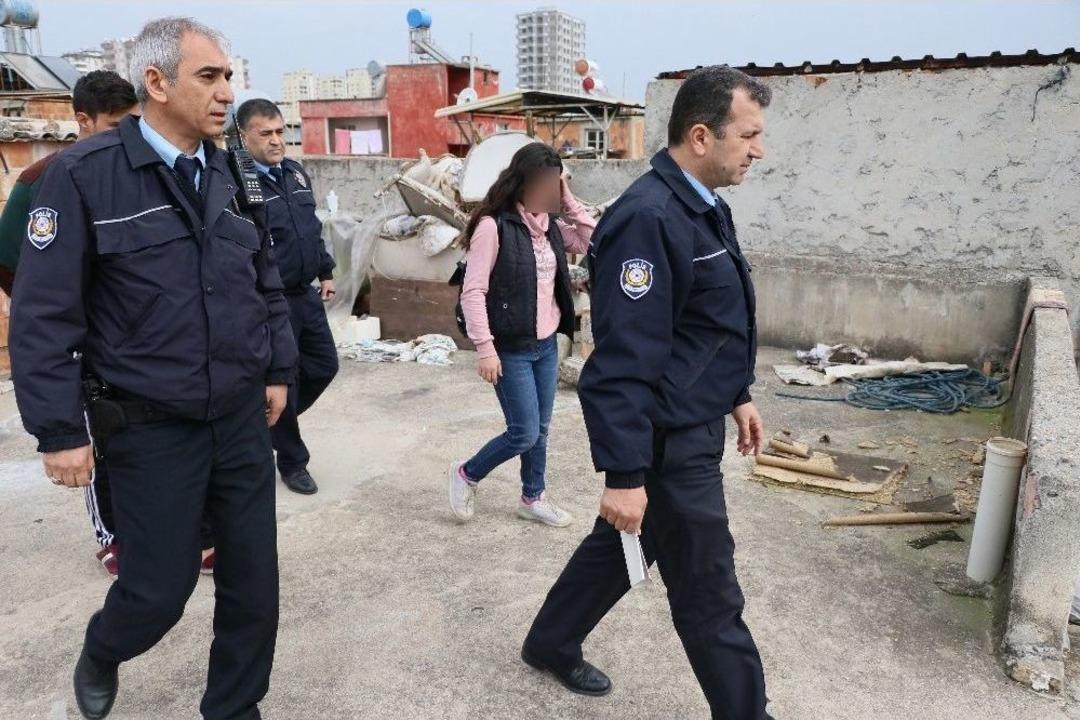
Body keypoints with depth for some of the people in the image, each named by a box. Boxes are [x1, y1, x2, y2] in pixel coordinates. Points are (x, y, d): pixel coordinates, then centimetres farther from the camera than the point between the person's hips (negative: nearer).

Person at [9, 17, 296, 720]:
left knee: (254, 581, 10)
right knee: (159, 589, 9)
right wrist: (59, 430, -11)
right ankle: (100, 654, 45)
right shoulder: (84, 175, -11)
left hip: (243, 419, 5)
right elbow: (45, 313, -10)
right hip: (151, 430, -4)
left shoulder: (233, 175, 5)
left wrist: (277, 370, 12)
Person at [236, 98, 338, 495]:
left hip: (306, 295, 8)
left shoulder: (296, 172, 10)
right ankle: (292, 462, 23)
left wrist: (325, 272, 19)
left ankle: (275, 422, 39)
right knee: (282, 381, 5)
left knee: (324, 366, 15)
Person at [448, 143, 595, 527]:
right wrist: (485, 348, -19)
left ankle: (533, 498, 32)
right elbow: (473, 291, -17)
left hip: (547, 345, 7)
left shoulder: (549, 226, 8)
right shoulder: (493, 225, -15)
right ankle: (466, 474, 21)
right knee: (525, 433, -3)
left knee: (541, 429, 14)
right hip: (511, 348, -7)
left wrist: (569, 202, -1)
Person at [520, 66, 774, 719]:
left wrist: (738, 395, 22)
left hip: (692, 425, 10)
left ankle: (551, 643, 45)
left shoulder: (705, 206, 8)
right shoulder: (649, 219, -25)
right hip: (667, 441, -10)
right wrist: (625, 474, -26)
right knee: (710, 595, 7)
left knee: (620, 546, 24)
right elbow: (623, 363, -27)